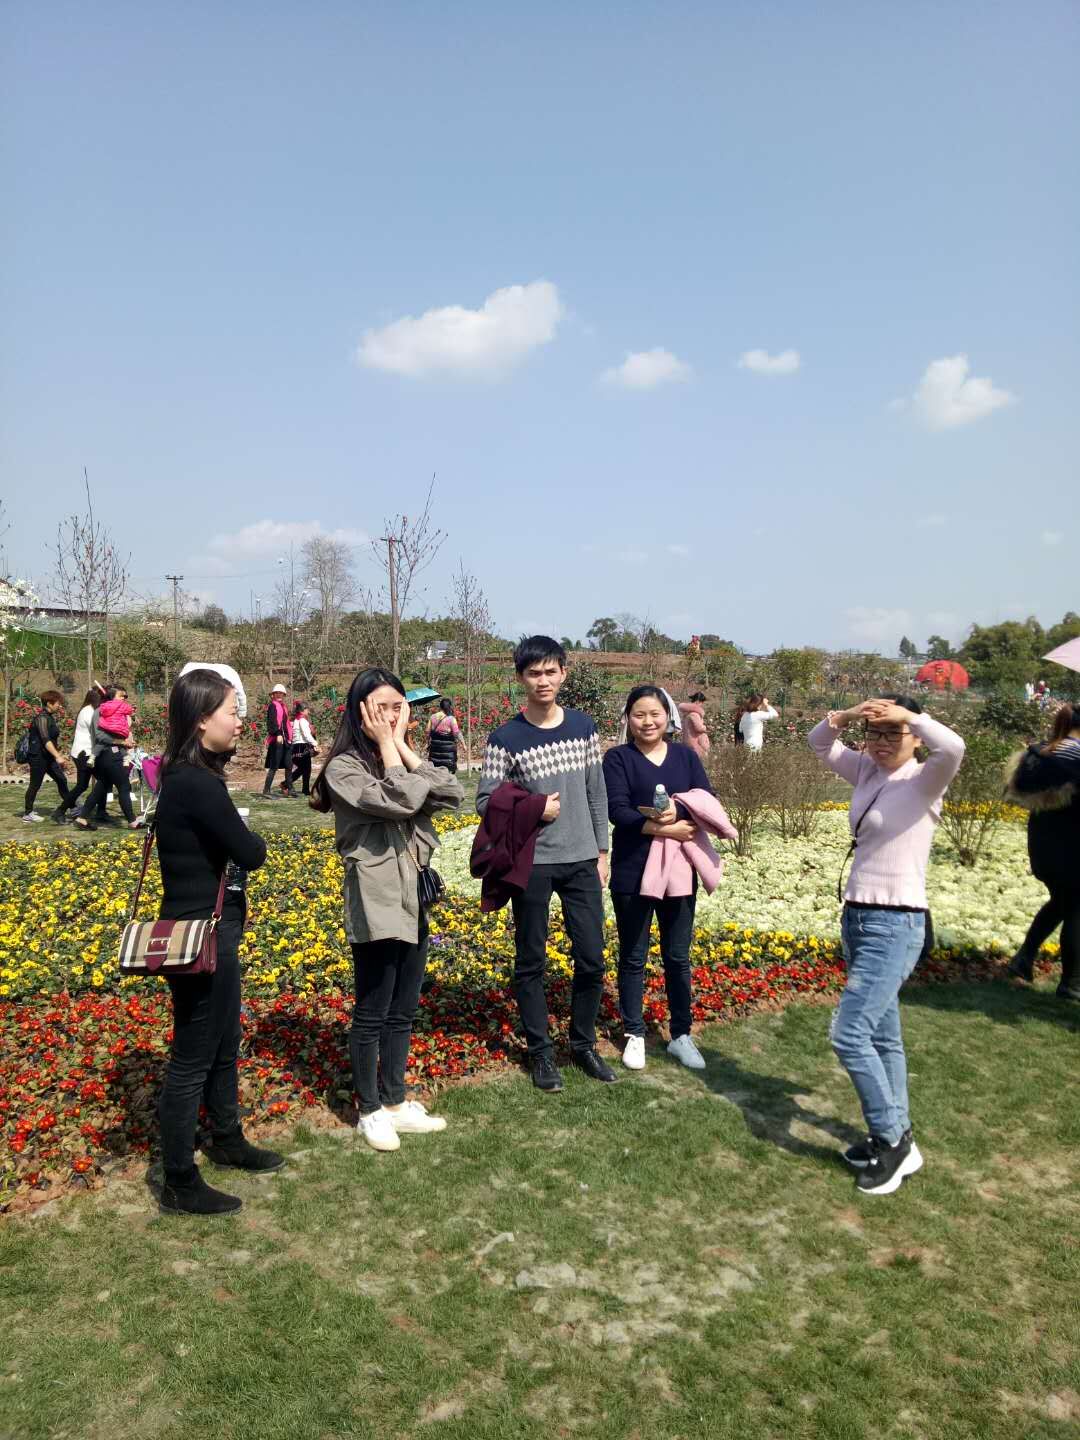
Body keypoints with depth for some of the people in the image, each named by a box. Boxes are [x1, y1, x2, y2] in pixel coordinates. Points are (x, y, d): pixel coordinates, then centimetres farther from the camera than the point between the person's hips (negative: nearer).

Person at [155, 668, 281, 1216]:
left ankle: (227, 1141, 43)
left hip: (210, 930, 10)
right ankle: (179, 1185, 19)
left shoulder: (186, 776, 8)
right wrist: (249, 837, 1)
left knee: (224, 1045, 24)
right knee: (193, 1057, 4)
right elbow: (250, 853, -17)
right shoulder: (198, 784, -24)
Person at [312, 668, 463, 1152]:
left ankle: (396, 1101, 31)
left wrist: (403, 746, -8)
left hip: (416, 897, 7)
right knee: (371, 1013, 7)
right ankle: (370, 1110, 23)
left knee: (403, 1011, 16)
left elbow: (452, 795, -7)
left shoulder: (404, 761, 9)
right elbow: (399, 801, -27)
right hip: (376, 903, -7)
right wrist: (387, 745, -16)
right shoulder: (345, 767, -12)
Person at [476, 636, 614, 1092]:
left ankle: (583, 1043, 27)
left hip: (581, 861, 3)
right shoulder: (505, 738, -8)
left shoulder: (583, 727, 3)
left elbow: (597, 794, 8)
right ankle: (540, 1051, 23)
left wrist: (602, 850, 8)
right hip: (530, 863, -3)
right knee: (531, 962, 7)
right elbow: (485, 801, -5)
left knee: (592, 958, 7)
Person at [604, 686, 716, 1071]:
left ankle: (681, 1036, 24)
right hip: (633, 872, -2)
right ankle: (634, 1035, 22)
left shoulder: (686, 756, 7)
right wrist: (664, 829, -23)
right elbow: (617, 810, -14)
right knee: (633, 957, 9)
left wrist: (680, 810, -21)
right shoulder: (618, 758, -3)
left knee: (678, 957, 11)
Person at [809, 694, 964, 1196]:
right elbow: (818, 743, 13)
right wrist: (846, 716, -5)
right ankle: (894, 1136, 29)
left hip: (896, 925, -8)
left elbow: (954, 748, -32)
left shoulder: (924, 781, -12)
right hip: (856, 918, 8)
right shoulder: (867, 773, 7)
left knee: (849, 1034, -9)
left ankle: (894, 1140, 9)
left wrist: (907, 715, -20)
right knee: (881, 1035, 16)